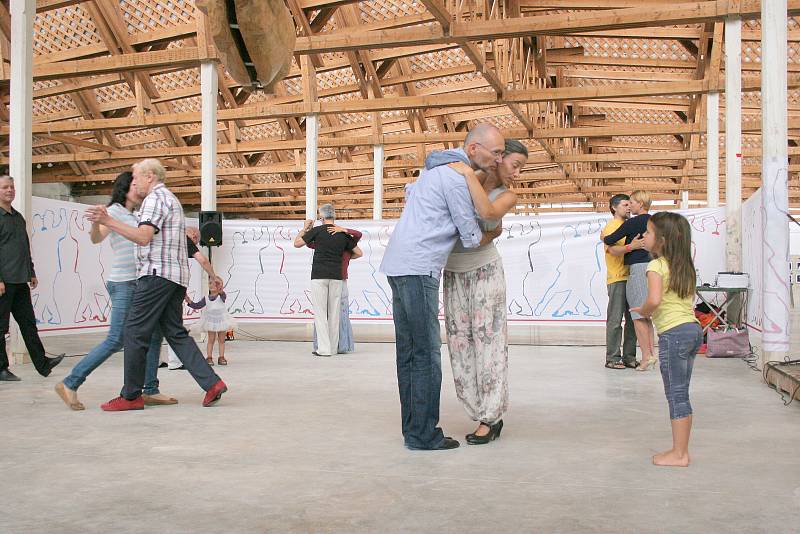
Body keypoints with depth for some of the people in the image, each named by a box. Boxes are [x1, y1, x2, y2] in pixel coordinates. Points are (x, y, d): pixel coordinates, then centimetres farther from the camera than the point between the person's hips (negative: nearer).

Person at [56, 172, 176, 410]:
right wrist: (95, 221, -44)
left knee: (154, 335, 6)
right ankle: (70, 384, -1)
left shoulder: (133, 217, 20)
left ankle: (151, 391, 9)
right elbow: (96, 238, -21)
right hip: (123, 284, -9)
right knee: (115, 341, -10)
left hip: (138, 283, 9)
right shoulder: (114, 211, -5)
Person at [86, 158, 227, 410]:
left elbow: (144, 237, -19)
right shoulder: (172, 199, 26)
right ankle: (212, 383, -2)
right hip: (176, 276, 10)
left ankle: (130, 396, 1)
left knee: (135, 331, -4)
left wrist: (108, 221, -19)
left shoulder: (155, 198, -6)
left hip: (157, 274, -10)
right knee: (175, 333, 7)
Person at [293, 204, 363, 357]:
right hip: (336, 277, 4)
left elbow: (297, 244, 4)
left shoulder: (317, 231, -5)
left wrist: (305, 228, 18)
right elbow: (359, 253, 14)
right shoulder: (343, 234, 7)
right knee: (334, 313, 8)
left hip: (319, 276, -3)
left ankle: (324, 348, -6)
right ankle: (333, 347, 11)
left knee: (320, 313, -2)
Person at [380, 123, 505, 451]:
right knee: (427, 353, -6)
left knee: (408, 351, 10)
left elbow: (411, 191, 37)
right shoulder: (457, 179, -12)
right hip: (417, 269, -10)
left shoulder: (440, 163, 17)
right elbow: (472, 239, -6)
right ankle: (423, 435, -2)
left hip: (398, 265, 10)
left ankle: (413, 428, 15)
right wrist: (495, 232, 14)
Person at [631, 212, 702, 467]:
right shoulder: (686, 266, 14)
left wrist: (643, 311, -6)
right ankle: (682, 451, 21)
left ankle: (678, 454, 7)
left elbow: (654, 299, -26)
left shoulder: (656, 266, -11)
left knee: (675, 395, 0)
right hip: (694, 329, 8)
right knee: (681, 394, 15)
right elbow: (689, 300, 16)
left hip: (673, 333, -8)